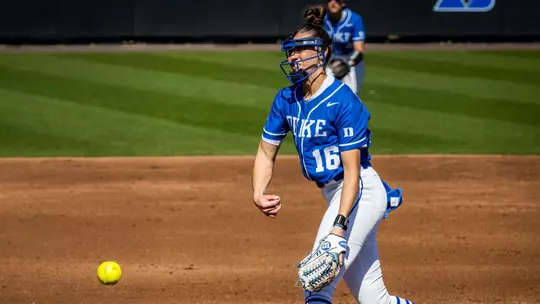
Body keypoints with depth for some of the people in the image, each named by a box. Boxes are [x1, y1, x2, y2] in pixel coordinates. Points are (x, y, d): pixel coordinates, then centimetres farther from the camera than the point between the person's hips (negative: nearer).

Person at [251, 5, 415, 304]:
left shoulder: (343, 101, -17)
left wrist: (339, 226, -29)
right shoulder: (286, 100, 6)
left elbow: (352, 170, -20)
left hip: (360, 192, -8)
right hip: (332, 194, 8)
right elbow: (266, 152, 13)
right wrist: (258, 195, -6)